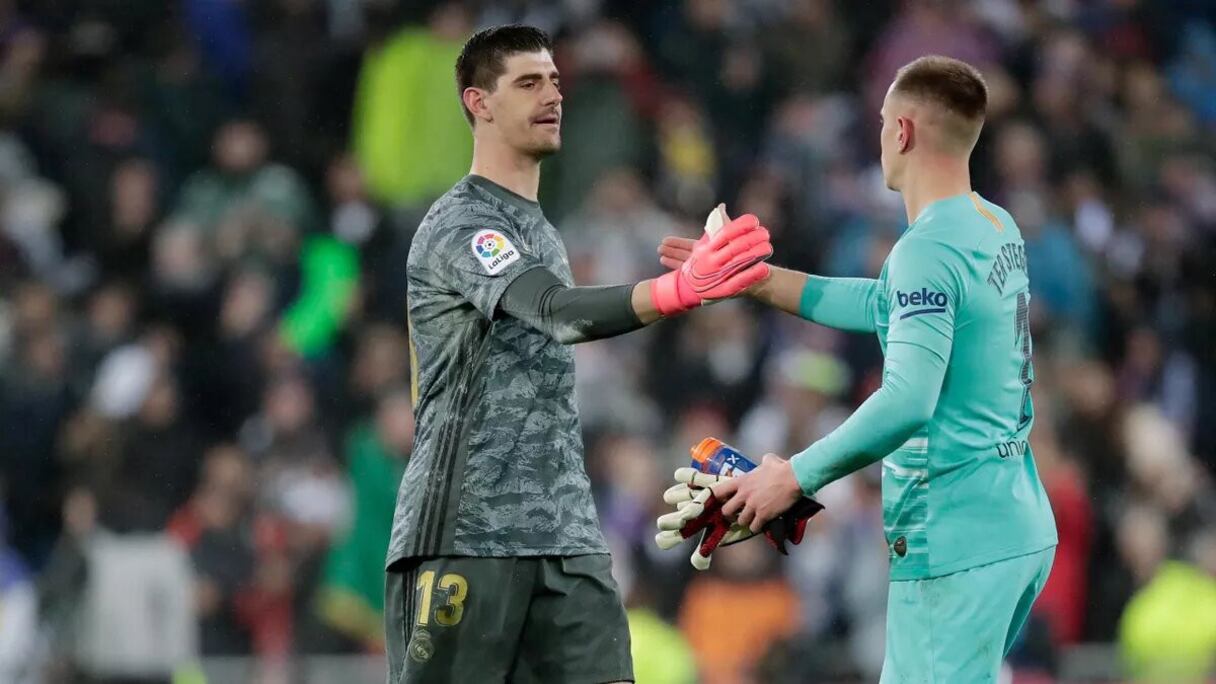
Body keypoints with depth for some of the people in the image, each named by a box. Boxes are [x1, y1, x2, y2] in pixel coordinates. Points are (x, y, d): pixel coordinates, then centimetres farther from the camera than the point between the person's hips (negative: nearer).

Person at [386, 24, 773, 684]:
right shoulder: (458, 225, -11)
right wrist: (678, 290, -43)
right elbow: (557, 312, -28)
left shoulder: (539, 231, 20)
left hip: (566, 541, 8)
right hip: (465, 536, -8)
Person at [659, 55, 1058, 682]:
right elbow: (889, 307, 25)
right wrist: (754, 279, 28)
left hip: (955, 545, -9)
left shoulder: (928, 250, -17)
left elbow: (906, 400, -27)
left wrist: (796, 477, -19)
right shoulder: (997, 230, 11)